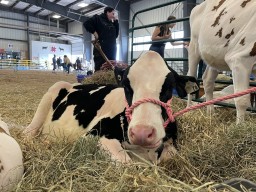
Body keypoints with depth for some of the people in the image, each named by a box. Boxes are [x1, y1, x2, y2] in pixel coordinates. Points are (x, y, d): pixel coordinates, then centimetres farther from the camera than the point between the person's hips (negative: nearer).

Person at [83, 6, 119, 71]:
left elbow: (116, 34, 15)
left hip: (111, 51, 7)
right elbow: (86, 23, -6)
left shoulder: (112, 23, 22)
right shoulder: (98, 18, 4)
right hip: (101, 50, -6)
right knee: (99, 70, -9)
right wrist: (94, 32, -10)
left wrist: (116, 21, 14)